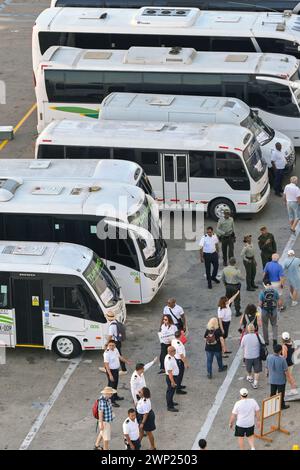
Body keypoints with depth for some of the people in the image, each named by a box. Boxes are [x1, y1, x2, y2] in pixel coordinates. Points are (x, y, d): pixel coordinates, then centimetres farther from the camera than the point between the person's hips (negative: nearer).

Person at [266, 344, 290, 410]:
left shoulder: (269, 357, -16)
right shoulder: (282, 359, -29)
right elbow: (286, 370, -20)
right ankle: (282, 405, 30)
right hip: (281, 380, -4)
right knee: (281, 393, 15)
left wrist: (268, 373, 20)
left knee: (272, 392, 22)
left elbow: (267, 367, 0)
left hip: (272, 379, 4)